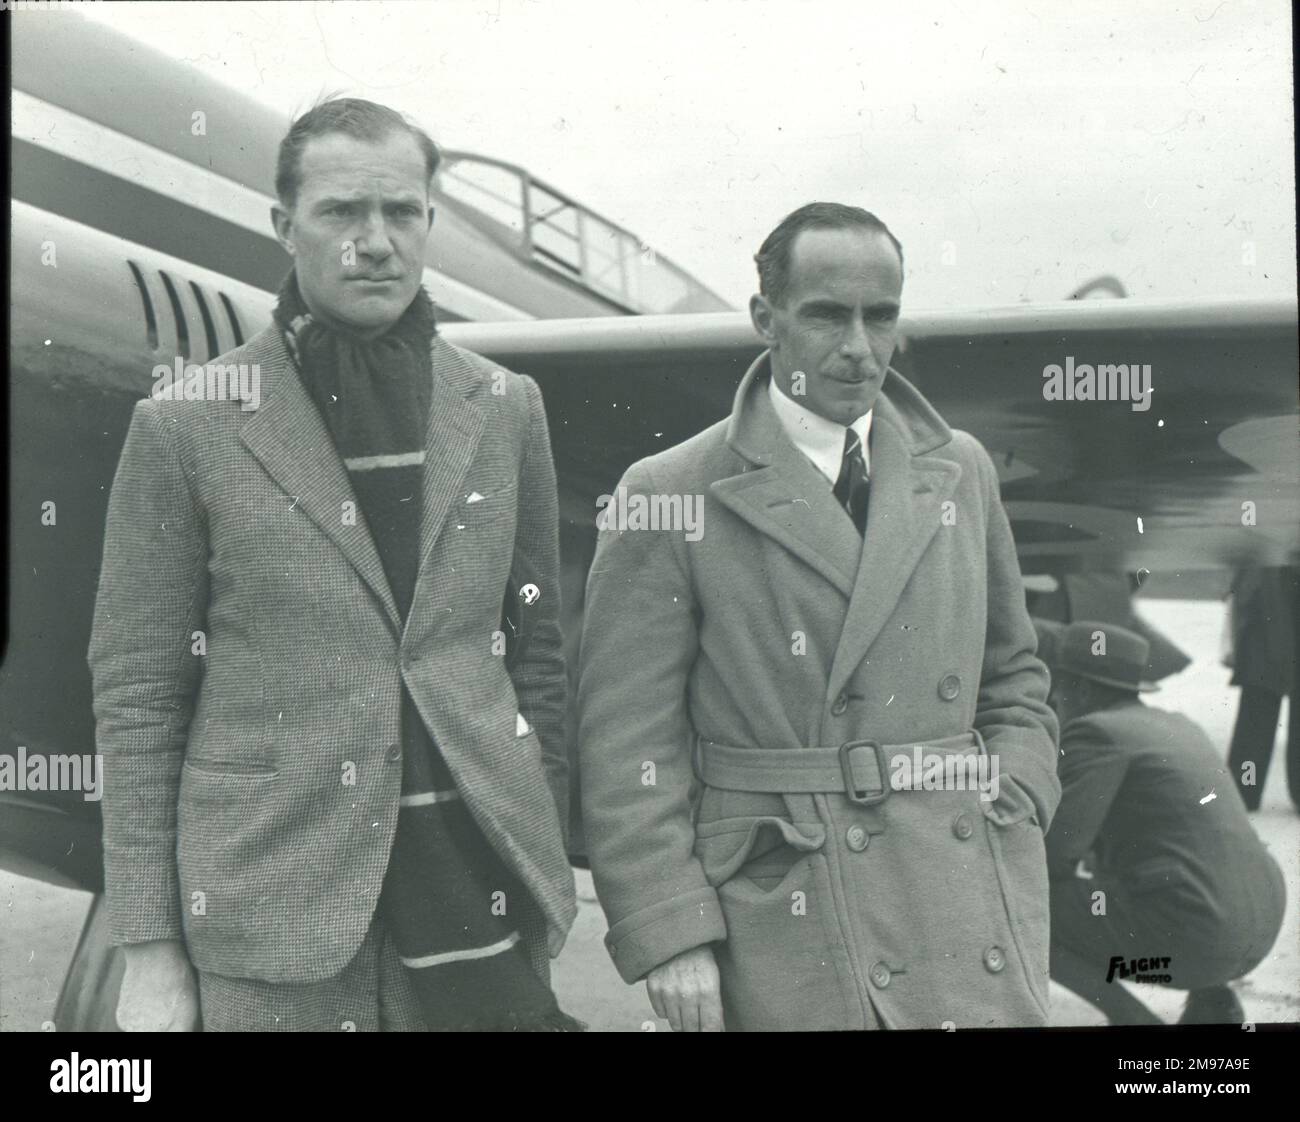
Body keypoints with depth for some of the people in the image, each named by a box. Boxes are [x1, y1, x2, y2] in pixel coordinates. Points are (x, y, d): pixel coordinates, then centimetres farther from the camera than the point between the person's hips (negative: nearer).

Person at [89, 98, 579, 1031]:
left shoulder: (506, 411, 6)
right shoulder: (185, 427, -3)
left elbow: (537, 650, 11)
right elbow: (137, 694, -1)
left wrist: (545, 864, 9)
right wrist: (149, 952, -2)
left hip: (481, 886, 3)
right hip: (274, 905, -2)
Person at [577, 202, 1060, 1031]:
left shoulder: (962, 472, 10)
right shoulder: (668, 497, -5)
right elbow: (629, 746, -6)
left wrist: (1016, 804, 5)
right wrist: (669, 933, -10)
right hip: (784, 933, -3)